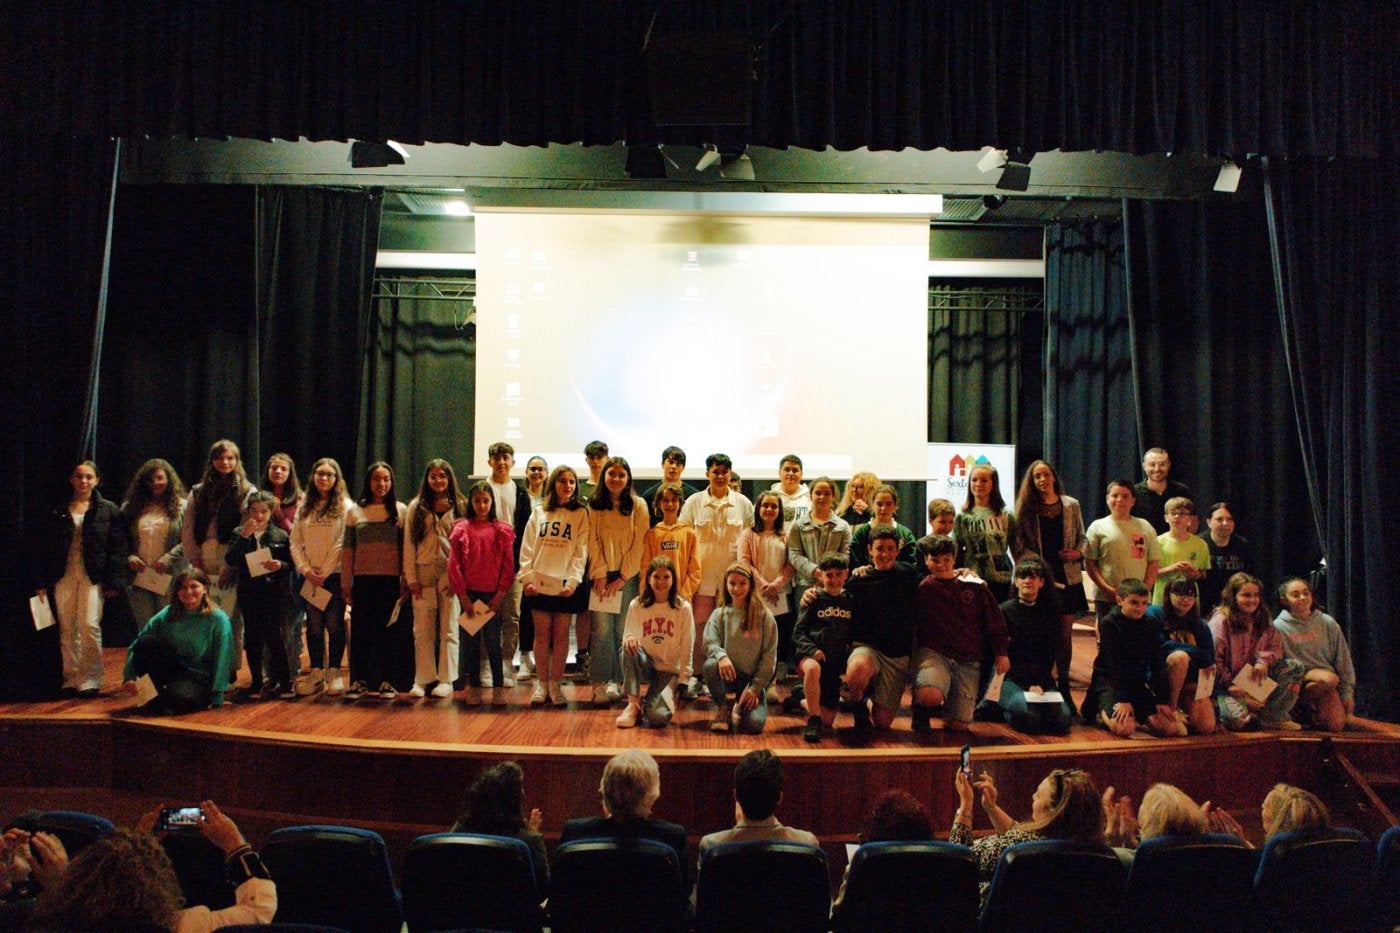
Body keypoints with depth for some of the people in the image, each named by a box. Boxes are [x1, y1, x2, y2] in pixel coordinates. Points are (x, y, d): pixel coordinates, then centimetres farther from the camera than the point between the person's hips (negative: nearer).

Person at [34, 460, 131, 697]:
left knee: (90, 626, -10)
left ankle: (91, 680, -1)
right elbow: (43, 548, 9)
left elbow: (119, 548, -2)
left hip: (93, 577, -3)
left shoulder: (108, 510, 2)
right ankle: (71, 678, 15)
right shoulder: (56, 511, 9)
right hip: (63, 577, 3)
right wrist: (41, 582, 3)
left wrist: (114, 581, -9)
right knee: (67, 629, 6)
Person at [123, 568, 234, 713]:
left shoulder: (218, 619, -11)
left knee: (182, 698, -39)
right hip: (174, 670, 5)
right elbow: (137, 645, 1)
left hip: (201, 678, -4)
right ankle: (165, 695, -5)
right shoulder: (167, 614, 0)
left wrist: (216, 700, -15)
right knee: (145, 642, -19)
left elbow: (222, 660, -12)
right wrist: (129, 676, -13)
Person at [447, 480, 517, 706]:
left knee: (493, 642, 0)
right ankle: (473, 687, 13)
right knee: (470, 641, 5)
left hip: (493, 595, -1)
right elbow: (453, 565, 0)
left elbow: (509, 566, 2)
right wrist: (463, 596, -5)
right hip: (468, 594, 1)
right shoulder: (461, 529, 3)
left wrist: (499, 596, -6)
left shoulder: (502, 531, 3)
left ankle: (498, 688, 8)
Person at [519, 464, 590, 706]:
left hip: (566, 584, -1)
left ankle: (555, 684, 12)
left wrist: (573, 581, -12)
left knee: (561, 634, 3)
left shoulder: (581, 514, 3)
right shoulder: (538, 513, 9)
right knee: (542, 634, 5)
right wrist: (527, 578, -4)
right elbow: (527, 548, 6)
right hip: (539, 583, 2)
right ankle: (541, 684, 14)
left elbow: (581, 552, -3)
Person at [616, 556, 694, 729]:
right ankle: (633, 705, -19)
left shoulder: (683, 608, -5)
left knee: (656, 716, -26)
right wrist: (629, 638, -22)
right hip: (645, 664, 2)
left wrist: (683, 682, -8)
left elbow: (687, 650, -4)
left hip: (670, 671, -2)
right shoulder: (636, 605, -1)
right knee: (629, 648, -33)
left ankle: (668, 698, 11)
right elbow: (627, 635, 3)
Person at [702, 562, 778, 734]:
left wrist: (756, 687, -9)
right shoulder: (720, 614, 7)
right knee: (710, 665, -34)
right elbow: (709, 643, -5)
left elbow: (769, 654, -1)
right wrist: (721, 656, -29)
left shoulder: (763, 615, 3)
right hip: (728, 675, 1)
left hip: (753, 679, -1)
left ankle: (740, 707, 13)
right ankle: (724, 708, -6)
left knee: (754, 724, -25)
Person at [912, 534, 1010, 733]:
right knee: (930, 696, -35)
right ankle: (921, 710, 3)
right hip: (934, 652, -2)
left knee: (958, 726, -2)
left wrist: (1001, 653, 8)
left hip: (969, 661, 3)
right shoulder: (921, 588, 2)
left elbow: (995, 621, 11)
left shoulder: (974, 586, 7)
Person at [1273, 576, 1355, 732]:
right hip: (1296, 682, -3)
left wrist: (1347, 694, 5)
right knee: (1329, 679, -34)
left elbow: (1344, 661, 9)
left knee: (1336, 725, -18)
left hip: (1327, 680, 3)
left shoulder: (1327, 623, 5)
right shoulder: (1278, 627, -4)